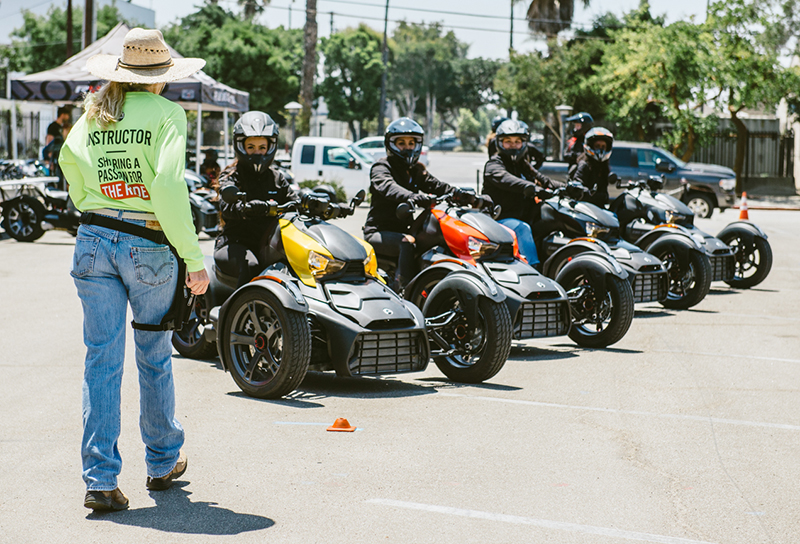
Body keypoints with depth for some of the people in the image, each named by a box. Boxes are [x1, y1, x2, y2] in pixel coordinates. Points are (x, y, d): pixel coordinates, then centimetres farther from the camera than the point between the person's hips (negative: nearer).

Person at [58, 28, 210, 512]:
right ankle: (163, 462, 31)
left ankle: (100, 480, -2)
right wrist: (194, 258, -16)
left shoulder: (94, 113, 8)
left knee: (102, 361, 4)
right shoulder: (166, 113, -7)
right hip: (149, 246, -3)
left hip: (94, 241, 4)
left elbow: (70, 159, 20)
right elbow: (168, 187, -19)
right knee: (155, 358, 14)